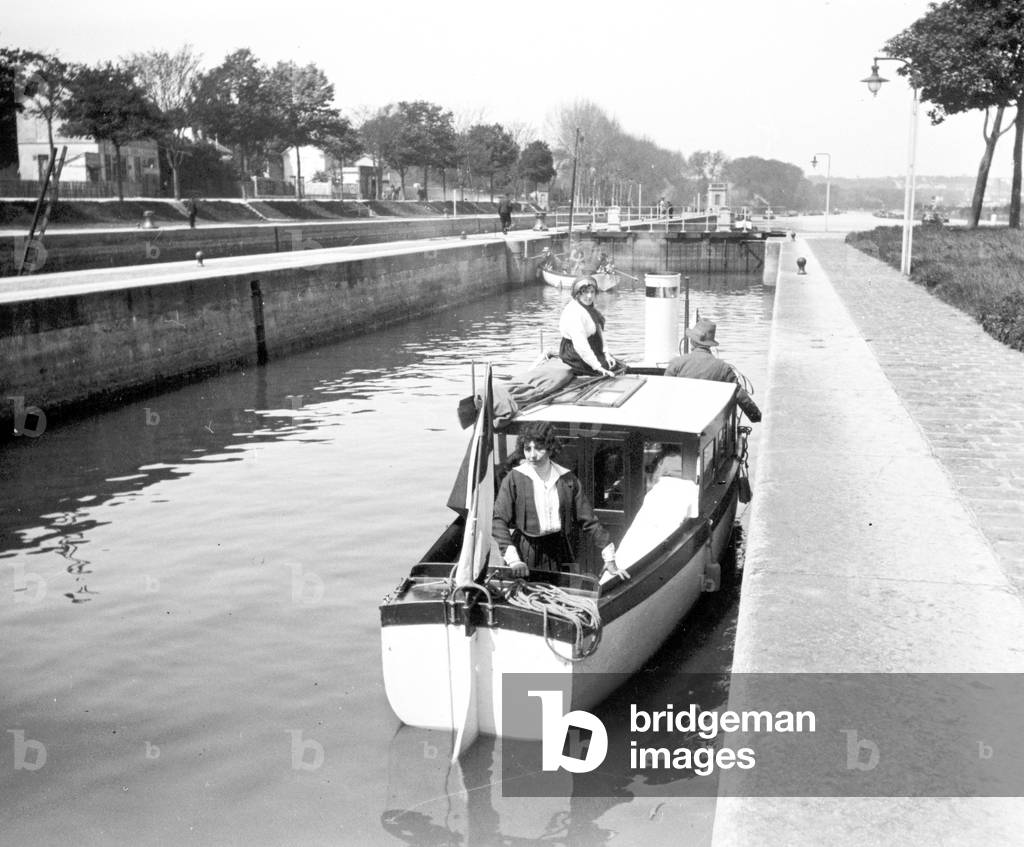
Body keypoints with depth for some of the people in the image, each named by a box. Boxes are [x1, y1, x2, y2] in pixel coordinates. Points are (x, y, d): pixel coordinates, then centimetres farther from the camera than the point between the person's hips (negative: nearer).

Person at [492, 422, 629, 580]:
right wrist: (513, 560, -22)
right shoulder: (514, 479, -4)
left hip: (558, 556, 2)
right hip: (525, 556, -2)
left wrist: (610, 559, 0)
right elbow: (499, 522, -10)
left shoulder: (567, 479, 3)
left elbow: (589, 521, 5)